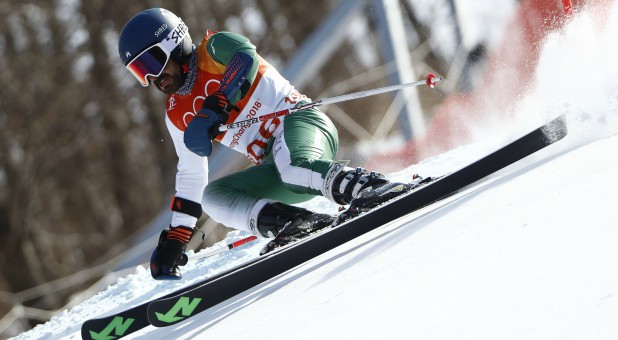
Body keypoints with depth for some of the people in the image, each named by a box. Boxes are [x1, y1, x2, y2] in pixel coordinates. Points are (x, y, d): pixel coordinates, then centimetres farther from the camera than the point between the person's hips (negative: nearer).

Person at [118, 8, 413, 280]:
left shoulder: (214, 50, 0)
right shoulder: (177, 116, 20)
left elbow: (246, 57, -23)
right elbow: (190, 177, 27)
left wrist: (212, 109, -30)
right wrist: (175, 238, 23)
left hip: (300, 122, -8)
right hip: (275, 169, 8)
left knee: (293, 167, -39)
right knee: (212, 195, -13)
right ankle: (289, 222, -32)